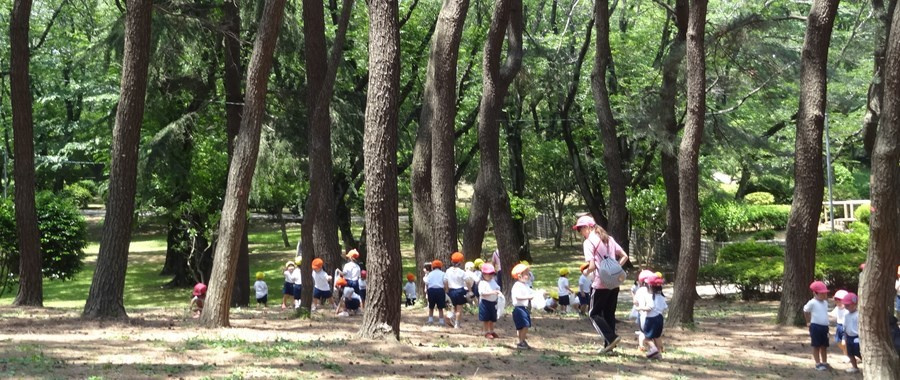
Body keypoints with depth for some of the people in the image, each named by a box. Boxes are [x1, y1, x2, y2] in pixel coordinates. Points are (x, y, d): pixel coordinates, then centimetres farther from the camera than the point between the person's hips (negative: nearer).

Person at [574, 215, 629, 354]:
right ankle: (609, 345, 14)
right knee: (609, 314, 14)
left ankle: (611, 338, -9)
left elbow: (592, 266, -16)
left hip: (600, 284, -7)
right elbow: (624, 257, 12)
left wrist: (586, 272, 4)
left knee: (594, 313, 6)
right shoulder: (609, 239, 13)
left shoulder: (589, 242, -9)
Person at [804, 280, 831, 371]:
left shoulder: (825, 302, 9)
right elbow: (806, 311, -1)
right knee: (816, 346, 1)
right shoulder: (812, 303, -12)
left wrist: (826, 324, 16)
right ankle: (818, 364, 6)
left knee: (824, 346, 11)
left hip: (825, 326, 6)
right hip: (815, 326, -6)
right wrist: (808, 321, 7)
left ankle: (824, 363, 21)